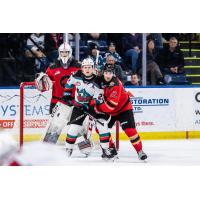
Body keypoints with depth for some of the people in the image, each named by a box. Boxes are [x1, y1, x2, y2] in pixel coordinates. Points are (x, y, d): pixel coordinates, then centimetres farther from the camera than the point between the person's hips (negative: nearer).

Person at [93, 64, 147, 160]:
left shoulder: (115, 85, -32)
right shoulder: (100, 81, -10)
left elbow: (111, 104, -34)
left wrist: (98, 108, -27)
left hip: (123, 108, -7)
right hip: (109, 110, 7)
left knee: (129, 129, -17)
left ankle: (140, 151, -6)